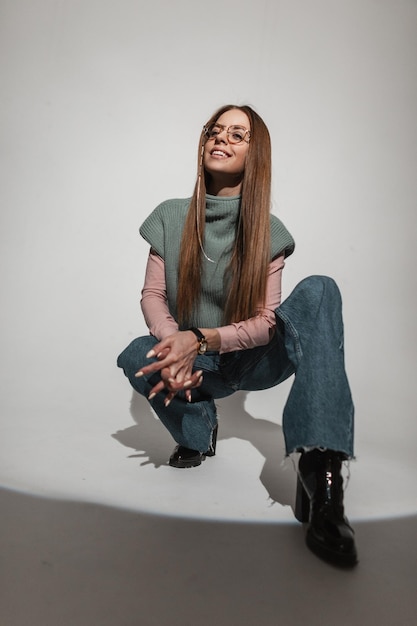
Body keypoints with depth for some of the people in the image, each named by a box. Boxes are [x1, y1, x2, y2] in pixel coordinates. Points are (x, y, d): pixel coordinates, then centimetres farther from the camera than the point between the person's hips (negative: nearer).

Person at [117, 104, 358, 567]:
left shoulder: (269, 232, -6)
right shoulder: (171, 218, -1)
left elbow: (265, 322, -11)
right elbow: (152, 295, -5)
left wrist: (200, 338, -29)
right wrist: (175, 346, -27)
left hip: (252, 360, 0)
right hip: (198, 368, 1)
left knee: (318, 291, -28)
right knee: (136, 357, -33)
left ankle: (320, 470, -36)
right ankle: (198, 430, 0)